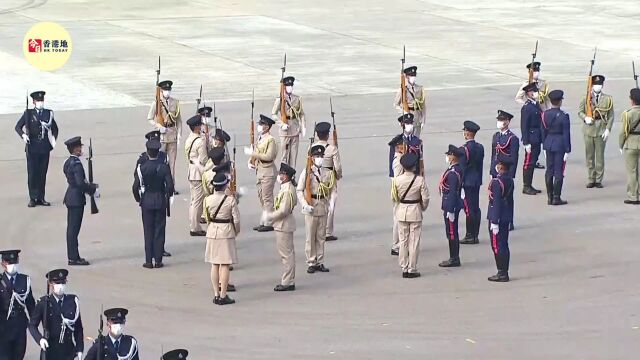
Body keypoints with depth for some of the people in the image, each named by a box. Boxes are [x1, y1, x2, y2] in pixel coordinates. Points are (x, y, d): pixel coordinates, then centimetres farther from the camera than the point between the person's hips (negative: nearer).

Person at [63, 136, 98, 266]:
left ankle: (72, 256, 19)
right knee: (74, 228, -5)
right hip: (77, 199, -10)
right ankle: (74, 258, -1)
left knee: (72, 228, 13)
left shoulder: (68, 163, 11)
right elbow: (80, 183, -24)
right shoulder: (76, 164, -19)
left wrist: (91, 186, 10)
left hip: (70, 198, 10)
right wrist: (93, 190, -12)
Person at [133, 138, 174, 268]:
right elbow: (170, 185, -10)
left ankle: (149, 261, 5)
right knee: (159, 230, 6)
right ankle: (158, 260, 7)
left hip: (146, 202, 0)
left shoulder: (141, 167, -9)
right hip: (161, 202, 0)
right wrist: (167, 196, 9)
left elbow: (135, 187, -9)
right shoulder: (164, 166, -8)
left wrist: (138, 199, 8)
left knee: (148, 231, 5)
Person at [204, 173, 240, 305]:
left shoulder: (208, 199, -5)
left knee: (214, 264, 12)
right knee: (225, 265, 1)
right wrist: (236, 232, 7)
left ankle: (216, 294, 14)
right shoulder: (230, 199, -13)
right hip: (226, 232, -4)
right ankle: (223, 296, 2)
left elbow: (207, 218, 6)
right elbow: (236, 219, -10)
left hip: (212, 232, 4)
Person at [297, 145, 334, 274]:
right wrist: (305, 205, -17)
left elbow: (330, 190, 15)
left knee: (321, 237, 10)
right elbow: (299, 190, -7)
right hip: (311, 208, -4)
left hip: (323, 206, 4)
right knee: (310, 237, 2)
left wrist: (331, 203, 3)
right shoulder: (306, 172, -7)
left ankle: (320, 262, 17)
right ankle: (311, 263, 10)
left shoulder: (327, 173, 5)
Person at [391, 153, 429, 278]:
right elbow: (425, 198, -10)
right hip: (415, 212, -2)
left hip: (401, 211, 2)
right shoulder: (420, 180, -14)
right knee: (414, 242, 5)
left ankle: (404, 269, 13)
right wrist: (423, 208, 10)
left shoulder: (397, 180, -8)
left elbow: (393, 198, 0)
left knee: (403, 241, 11)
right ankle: (412, 270, 6)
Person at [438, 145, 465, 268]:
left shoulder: (452, 173, -21)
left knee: (451, 233, -3)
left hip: (451, 206, -10)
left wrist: (450, 210, -21)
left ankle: (454, 259, 3)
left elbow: (452, 192, -23)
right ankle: (454, 258, 22)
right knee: (452, 233, 15)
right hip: (452, 206, 10)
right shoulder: (458, 170, 10)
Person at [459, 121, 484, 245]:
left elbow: (461, 168, -16)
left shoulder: (464, 149, -17)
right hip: (477, 182, 8)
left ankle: (470, 236, -2)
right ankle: (475, 235, 15)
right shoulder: (480, 147, 6)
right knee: (476, 208, 10)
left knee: (469, 209, -4)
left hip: (467, 182, -8)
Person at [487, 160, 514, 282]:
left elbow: (496, 202, -21)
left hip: (497, 218, -9)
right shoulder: (510, 180, 7)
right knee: (504, 245, 13)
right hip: (506, 217, 9)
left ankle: (502, 273, 0)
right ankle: (504, 272, 17)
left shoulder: (496, 182, -20)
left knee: (497, 246, -2)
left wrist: (494, 222, -19)